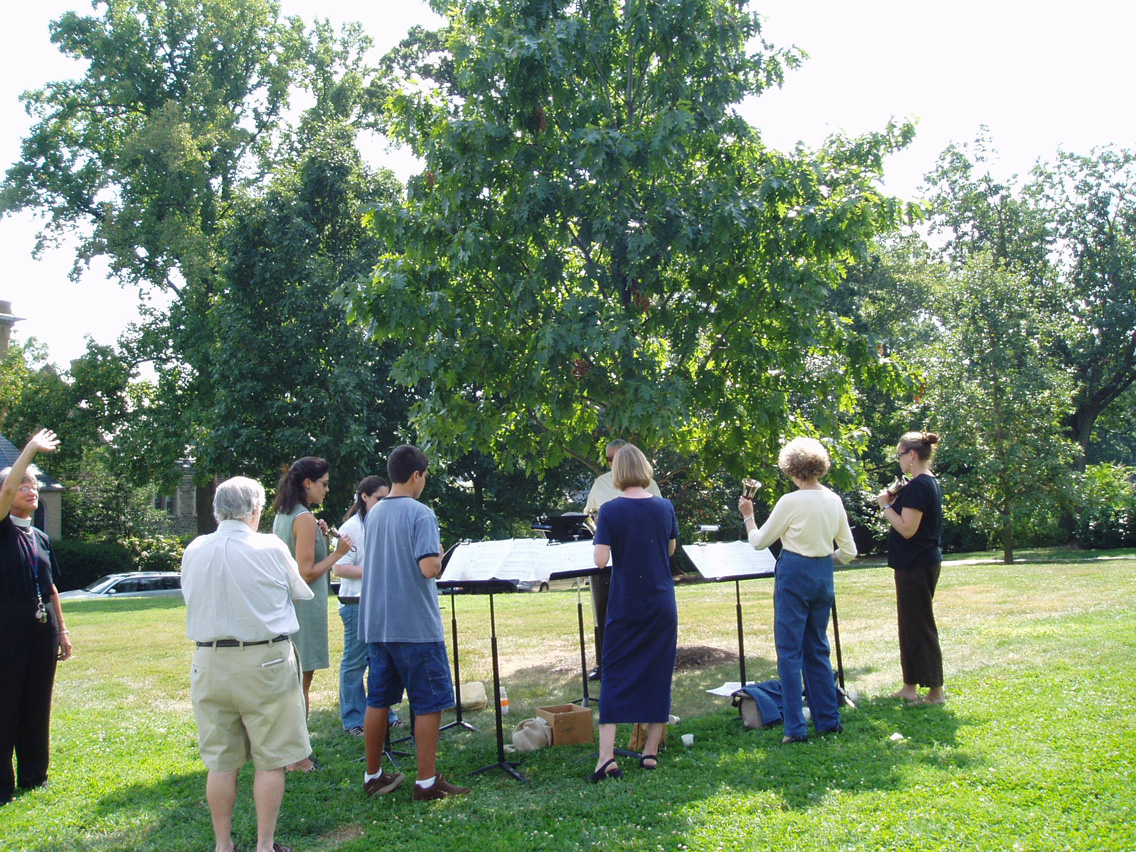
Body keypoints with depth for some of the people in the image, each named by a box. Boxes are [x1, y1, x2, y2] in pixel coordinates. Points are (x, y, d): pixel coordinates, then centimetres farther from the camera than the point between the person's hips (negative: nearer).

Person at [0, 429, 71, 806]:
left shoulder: (41, 538, 16)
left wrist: (62, 630, 18)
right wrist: (31, 449, -24)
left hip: (43, 629, 6)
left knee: (37, 704, 11)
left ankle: (34, 774, 21)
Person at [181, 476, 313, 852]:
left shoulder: (193, 550, -1)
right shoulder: (271, 548, -10)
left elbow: (190, 596, 11)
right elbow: (303, 593, 4)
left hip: (210, 662, 4)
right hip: (266, 663, -3)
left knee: (220, 762, 12)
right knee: (270, 760, 8)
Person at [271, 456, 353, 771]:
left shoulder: (282, 516, 13)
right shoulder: (305, 519, -15)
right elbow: (306, 573, -19)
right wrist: (337, 553, -12)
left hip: (285, 605, 9)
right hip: (304, 607, -9)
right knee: (301, 684, -2)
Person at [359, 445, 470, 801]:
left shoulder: (373, 514, 10)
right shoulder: (420, 514, -13)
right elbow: (429, 567, -22)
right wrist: (439, 557, -1)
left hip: (376, 624, 7)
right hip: (415, 625, -7)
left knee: (378, 701, 14)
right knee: (429, 703, 2)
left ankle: (373, 777, 23)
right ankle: (427, 782, 6)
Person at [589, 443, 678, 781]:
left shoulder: (610, 510, -11)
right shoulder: (664, 507, -1)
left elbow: (600, 560, -14)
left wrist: (600, 531, 2)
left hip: (625, 607, -2)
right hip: (662, 607, 2)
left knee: (615, 676, 3)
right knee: (658, 674, 10)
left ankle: (607, 756, -6)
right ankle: (651, 752, 15)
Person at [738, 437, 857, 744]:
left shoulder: (791, 502, -13)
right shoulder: (834, 500, 5)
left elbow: (759, 541, -3)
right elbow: (848, 551, 9)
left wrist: (748, 515, 13)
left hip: (794, 574, -6)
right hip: (823, 575, 6)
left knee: (790, 651, 0)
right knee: (817, 649, 17)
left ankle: (795, 727, -1)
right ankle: (829, 719, 20)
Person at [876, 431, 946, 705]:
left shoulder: (918, 486, -19)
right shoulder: (930, 483, 13)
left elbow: (907, 529, -23)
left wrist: (886, 505, -12)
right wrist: (894, 501, 6)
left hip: (917, 566, -11)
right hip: (918, 562, 11)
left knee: (919, 626, -3)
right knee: (910, 625, 15)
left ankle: (935, 691, 4)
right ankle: (910, 686, 22)